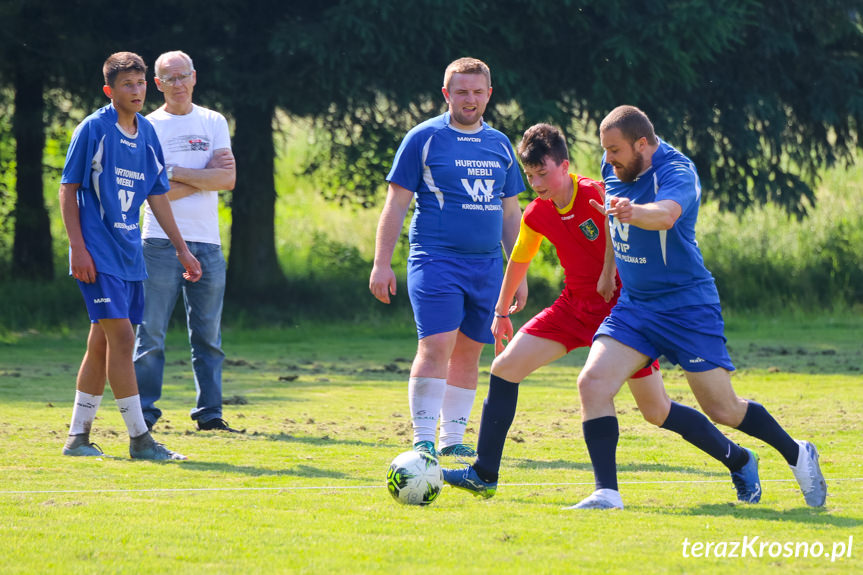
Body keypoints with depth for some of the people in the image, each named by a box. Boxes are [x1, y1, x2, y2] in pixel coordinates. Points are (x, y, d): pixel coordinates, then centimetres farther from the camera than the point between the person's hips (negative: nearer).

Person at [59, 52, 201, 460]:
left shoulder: (147, 134, 10)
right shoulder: (93, 129, -8)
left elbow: (157, 195, 18)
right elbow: (68, 189, -7)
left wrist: (181, 249, 17)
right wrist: (78, 247, -14)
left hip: (129, 253, 7)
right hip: (98, 255, -7)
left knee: (102, 343, 9)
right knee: (121, 336, -13)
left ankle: (78, 437, 16)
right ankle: (139, 438, -12)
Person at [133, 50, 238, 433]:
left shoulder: (213, 123, 11)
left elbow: (228, 179, -2)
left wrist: (175, 173, -8)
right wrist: (204, 177, -7)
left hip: (207, 243, 3)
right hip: (161, 243, -3)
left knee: (208, 336, 5)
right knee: (151, 335, -5)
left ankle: (210, 412, 11)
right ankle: (144, 414, -2)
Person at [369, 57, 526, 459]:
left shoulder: (499, 145, 14)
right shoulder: (424, 139, -1)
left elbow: (510, 213, 21)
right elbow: (396, 205, -1)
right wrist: (381, 264, -7)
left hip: (486, 264, 5)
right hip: (436, 260, -5)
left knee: (468, 352, 7)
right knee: (436, 346, -15)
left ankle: (452, 440, 14)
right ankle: (423, 441, -13)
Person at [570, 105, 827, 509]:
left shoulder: (677, 172, -21)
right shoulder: (614, 168, 0)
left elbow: (666, 214, -44)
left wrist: (633, 212, -64)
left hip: (687, 306, -6)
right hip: (633, 305, 6)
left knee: (724, 409, 1)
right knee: (593, 382, -16)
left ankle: (797, 454, 26)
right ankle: (606, 493, -14)